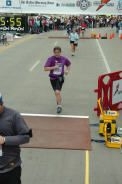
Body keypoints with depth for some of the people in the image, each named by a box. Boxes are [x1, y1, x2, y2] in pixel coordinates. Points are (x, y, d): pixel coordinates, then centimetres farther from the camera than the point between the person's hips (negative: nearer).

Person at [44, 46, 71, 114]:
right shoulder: (50, 59, -10)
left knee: (57, 92, -19)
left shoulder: (63, 59, -3)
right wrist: (53, 67, -24)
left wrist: (67, 70, 5)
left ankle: (59, 106, -5)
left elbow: (69, 64, 19)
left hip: (60, 78, -1)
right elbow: (45, 68, -16)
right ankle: (59, 102, 45)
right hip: (53, 78, 1)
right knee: (56, 92, 15)